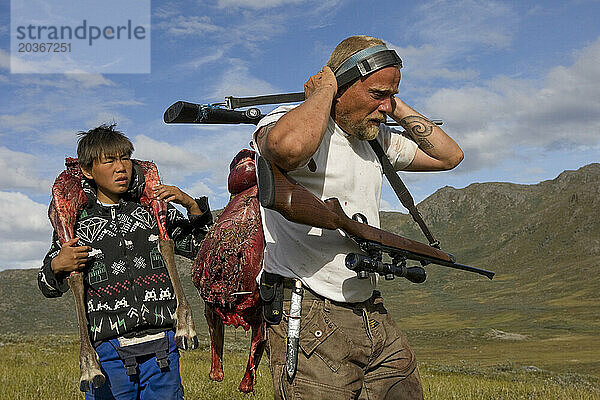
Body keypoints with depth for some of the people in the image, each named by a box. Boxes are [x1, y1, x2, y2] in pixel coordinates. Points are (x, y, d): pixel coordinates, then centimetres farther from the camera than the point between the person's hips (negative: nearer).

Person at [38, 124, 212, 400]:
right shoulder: (75, 221, 6)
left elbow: (199, 246, 15)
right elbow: (48, 288, 13)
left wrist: (191, 205, -1)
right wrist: (57, 266, -10)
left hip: (161, 345, 2)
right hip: (108, 350, -1)